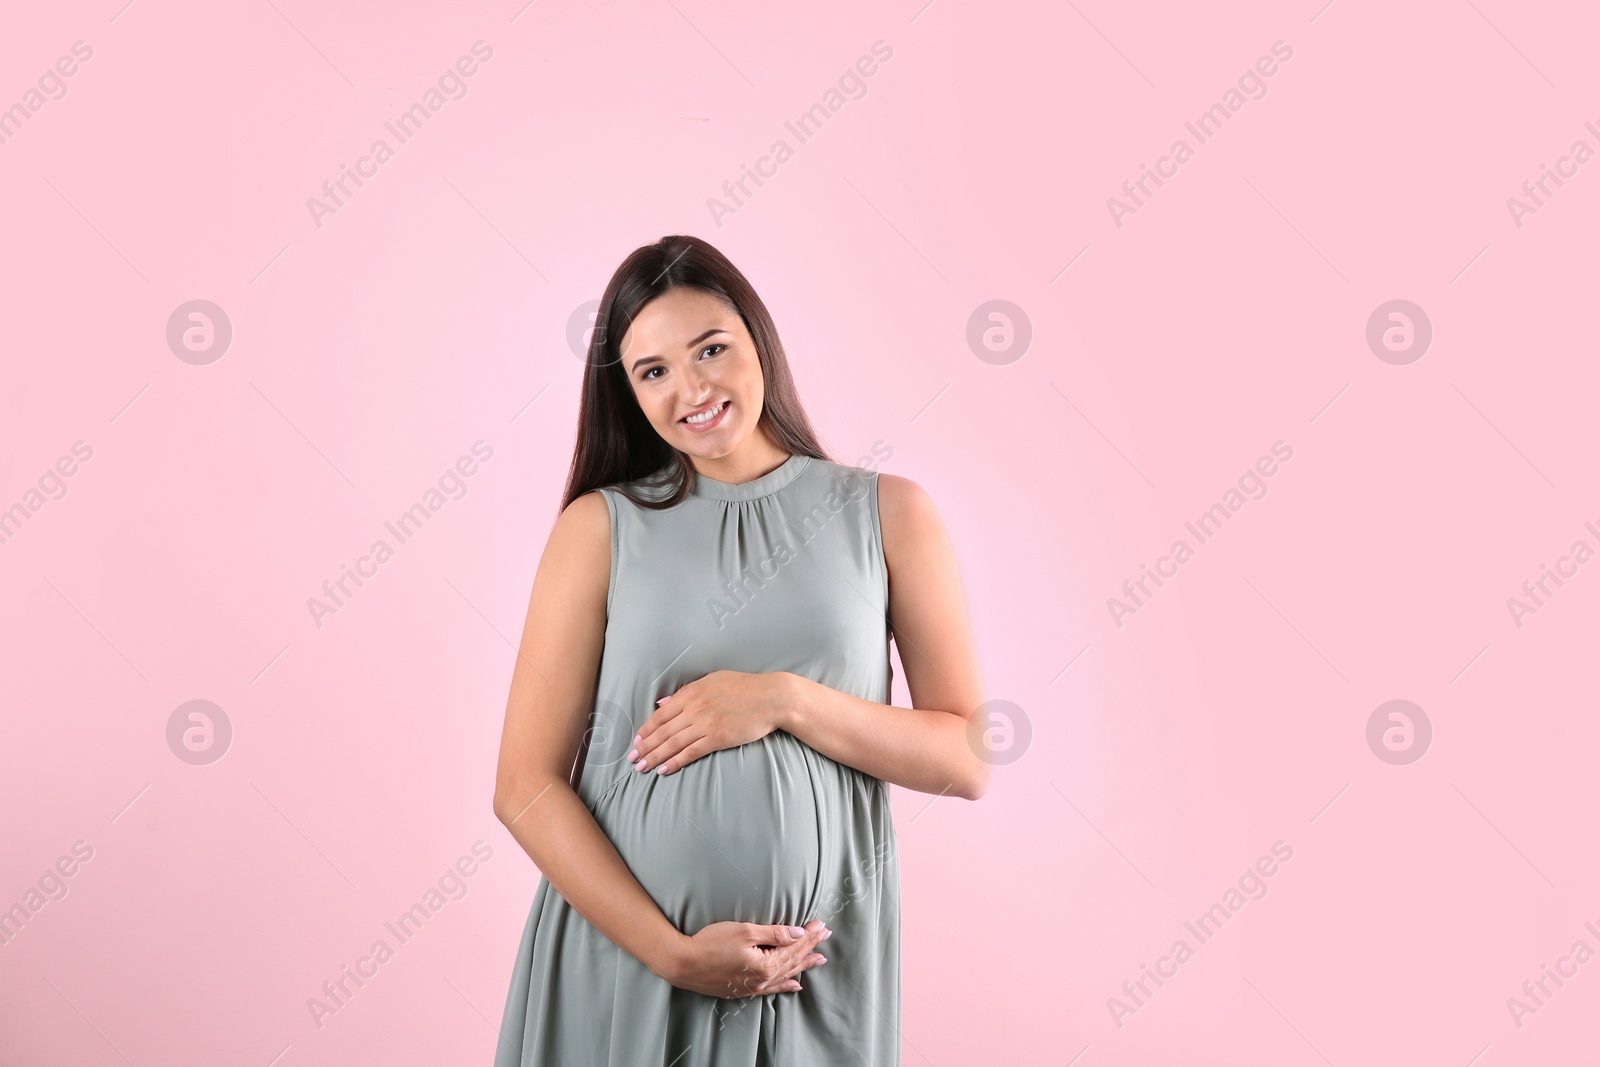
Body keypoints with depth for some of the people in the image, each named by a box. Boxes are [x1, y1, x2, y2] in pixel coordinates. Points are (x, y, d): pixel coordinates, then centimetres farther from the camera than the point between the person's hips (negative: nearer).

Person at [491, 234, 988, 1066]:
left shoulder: (887, 513, 0)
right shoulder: (601, 527, -3)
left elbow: (966, 760, -3)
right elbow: (526, 787, -5)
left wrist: (784, 700, -15)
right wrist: (672, 951, -13)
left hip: (818, 969, 1)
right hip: (620, 957, -1)